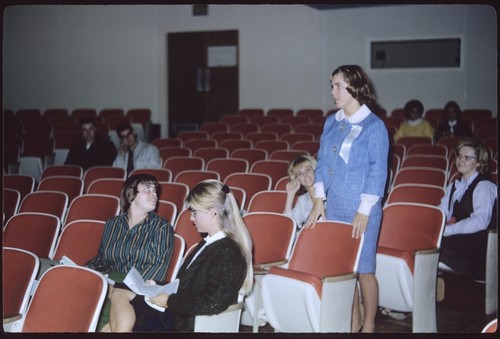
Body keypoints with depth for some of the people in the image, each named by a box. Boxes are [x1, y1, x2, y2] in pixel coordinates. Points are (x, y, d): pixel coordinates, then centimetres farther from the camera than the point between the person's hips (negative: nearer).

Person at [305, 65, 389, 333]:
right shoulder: (331, 122, 9)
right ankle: (354, 322, 26)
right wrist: (319, 199, 4)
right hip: (334, 207, 6)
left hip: (361, 209, -6)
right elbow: (322, 161, 13)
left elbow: (377, 171, -11)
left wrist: (364, 210, -15)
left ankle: (369, 326, 18)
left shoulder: (374, 126, -9)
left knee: (364, 269, 2)